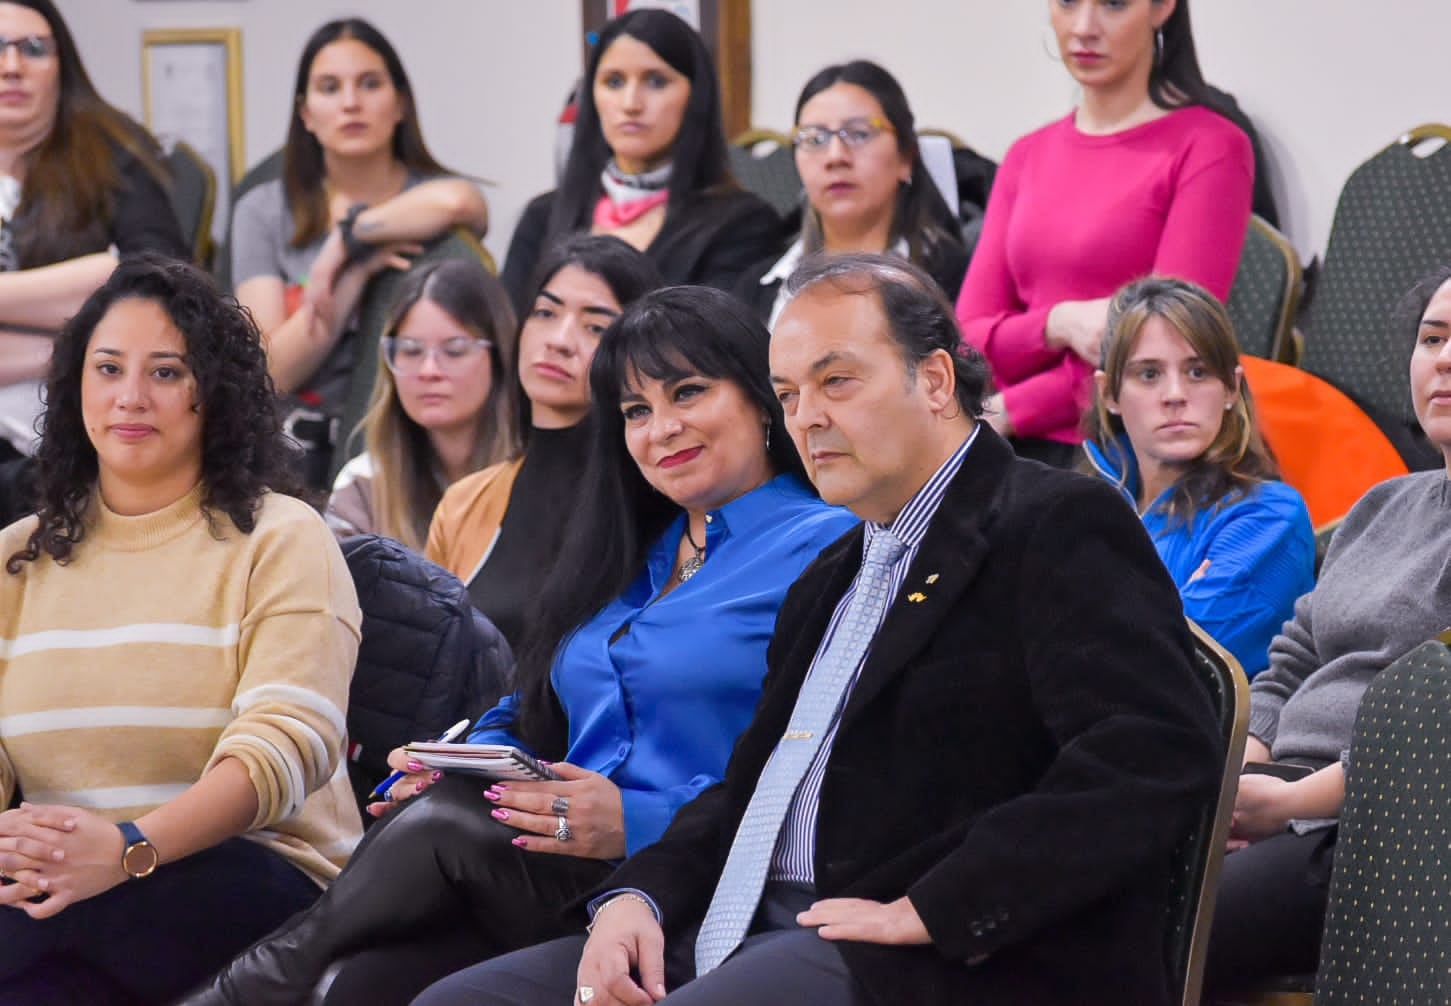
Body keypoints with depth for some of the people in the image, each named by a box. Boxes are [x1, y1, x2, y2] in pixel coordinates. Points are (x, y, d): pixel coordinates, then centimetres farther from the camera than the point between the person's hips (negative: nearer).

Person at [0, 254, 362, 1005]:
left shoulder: (281, 540, 3)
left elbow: (287, 744, -13)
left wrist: (129, 848, -30)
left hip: (256, 884, -1)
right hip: (61, 886, 2)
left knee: (68, 908, -34)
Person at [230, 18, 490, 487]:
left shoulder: (429, 191, 3)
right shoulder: (263, 211, 6)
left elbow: (455, 202, -24)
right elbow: (273, 372, -5)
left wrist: (344, 241, -14)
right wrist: (356, 271, -15)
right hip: (305, 455, 1)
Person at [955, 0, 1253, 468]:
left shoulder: (1209, 148, -3)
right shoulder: (1028, 157, 14)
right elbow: (968, 343, 7)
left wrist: (1009, 411, -4)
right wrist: (1059, 325, -13)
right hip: (1027, 460, 4)